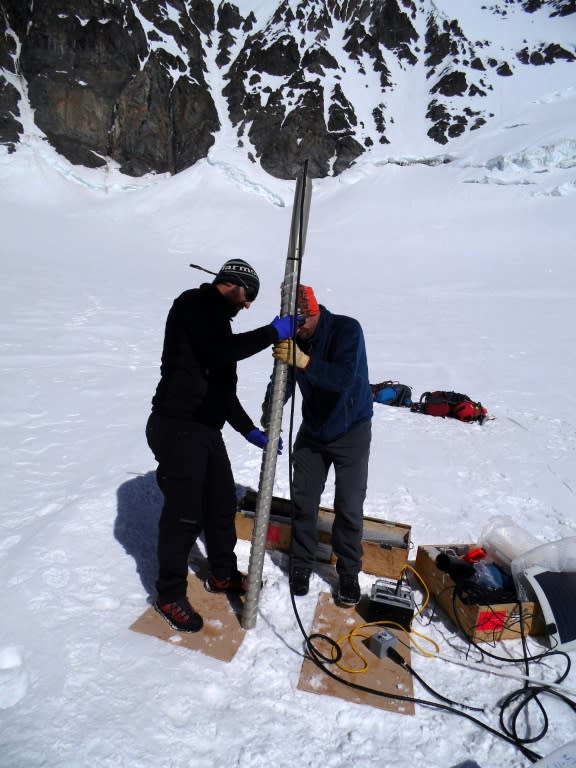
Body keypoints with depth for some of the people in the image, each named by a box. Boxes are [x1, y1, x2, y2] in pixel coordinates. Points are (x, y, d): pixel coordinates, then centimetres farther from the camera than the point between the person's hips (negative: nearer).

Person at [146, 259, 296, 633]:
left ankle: (223, 574, 37)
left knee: (223, 505, 17)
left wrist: (251, 431, 14)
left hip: (206, 428, 10)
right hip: (177, 427, -10)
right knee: (184, 513, -1)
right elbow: (223, 349, -25)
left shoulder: (217, 319, 19)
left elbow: (224, 388, 19)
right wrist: (273, 332, -14)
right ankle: (170, 595, 18)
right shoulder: (194, 303, -7)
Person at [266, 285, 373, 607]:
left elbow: (345, 378, -36)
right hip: (312, 431, 4)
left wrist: (305, 362, -49)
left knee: (349, 508, 3)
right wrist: (269, 410, -26)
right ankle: (301, 565, 26)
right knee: (303, 502, 7)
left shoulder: (347, 329, -22)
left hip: (351, 432, -4)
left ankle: (349, 573, 23)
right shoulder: (293, 336, -9)